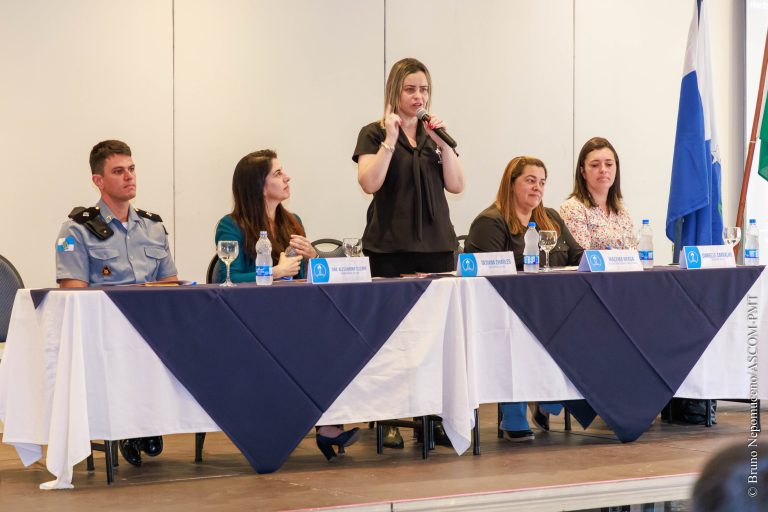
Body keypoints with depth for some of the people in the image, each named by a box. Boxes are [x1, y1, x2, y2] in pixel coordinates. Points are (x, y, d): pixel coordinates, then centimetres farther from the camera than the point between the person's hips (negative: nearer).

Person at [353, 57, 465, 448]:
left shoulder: (434, 134, 16)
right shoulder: (375, 133, 3)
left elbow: (456, 185, 6)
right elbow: (370, 183, -13)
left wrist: (442, 142, -4)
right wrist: (390, 139, -14)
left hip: (436, 243, 4)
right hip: (391, 247, -4)